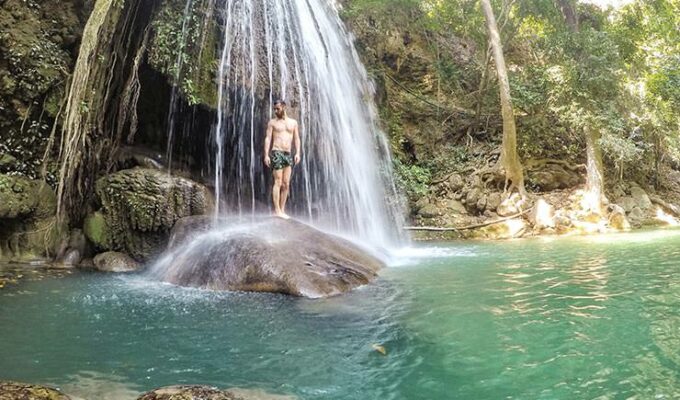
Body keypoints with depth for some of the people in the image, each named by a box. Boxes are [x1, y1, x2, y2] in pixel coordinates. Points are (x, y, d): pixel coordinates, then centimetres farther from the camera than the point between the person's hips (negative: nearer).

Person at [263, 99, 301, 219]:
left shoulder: (293, 122, 15)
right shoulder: (272, 122, 7)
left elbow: (296, 138, 11)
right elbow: (268, 138, 1)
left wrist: (298, 153, -2)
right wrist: (266, 154, -8)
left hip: (288, 154, 4)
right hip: (277, 153, -4)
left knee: (286, 184, 1)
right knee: (278, 182, -10)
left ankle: (282, 210, 6)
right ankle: (277, 210, -10)